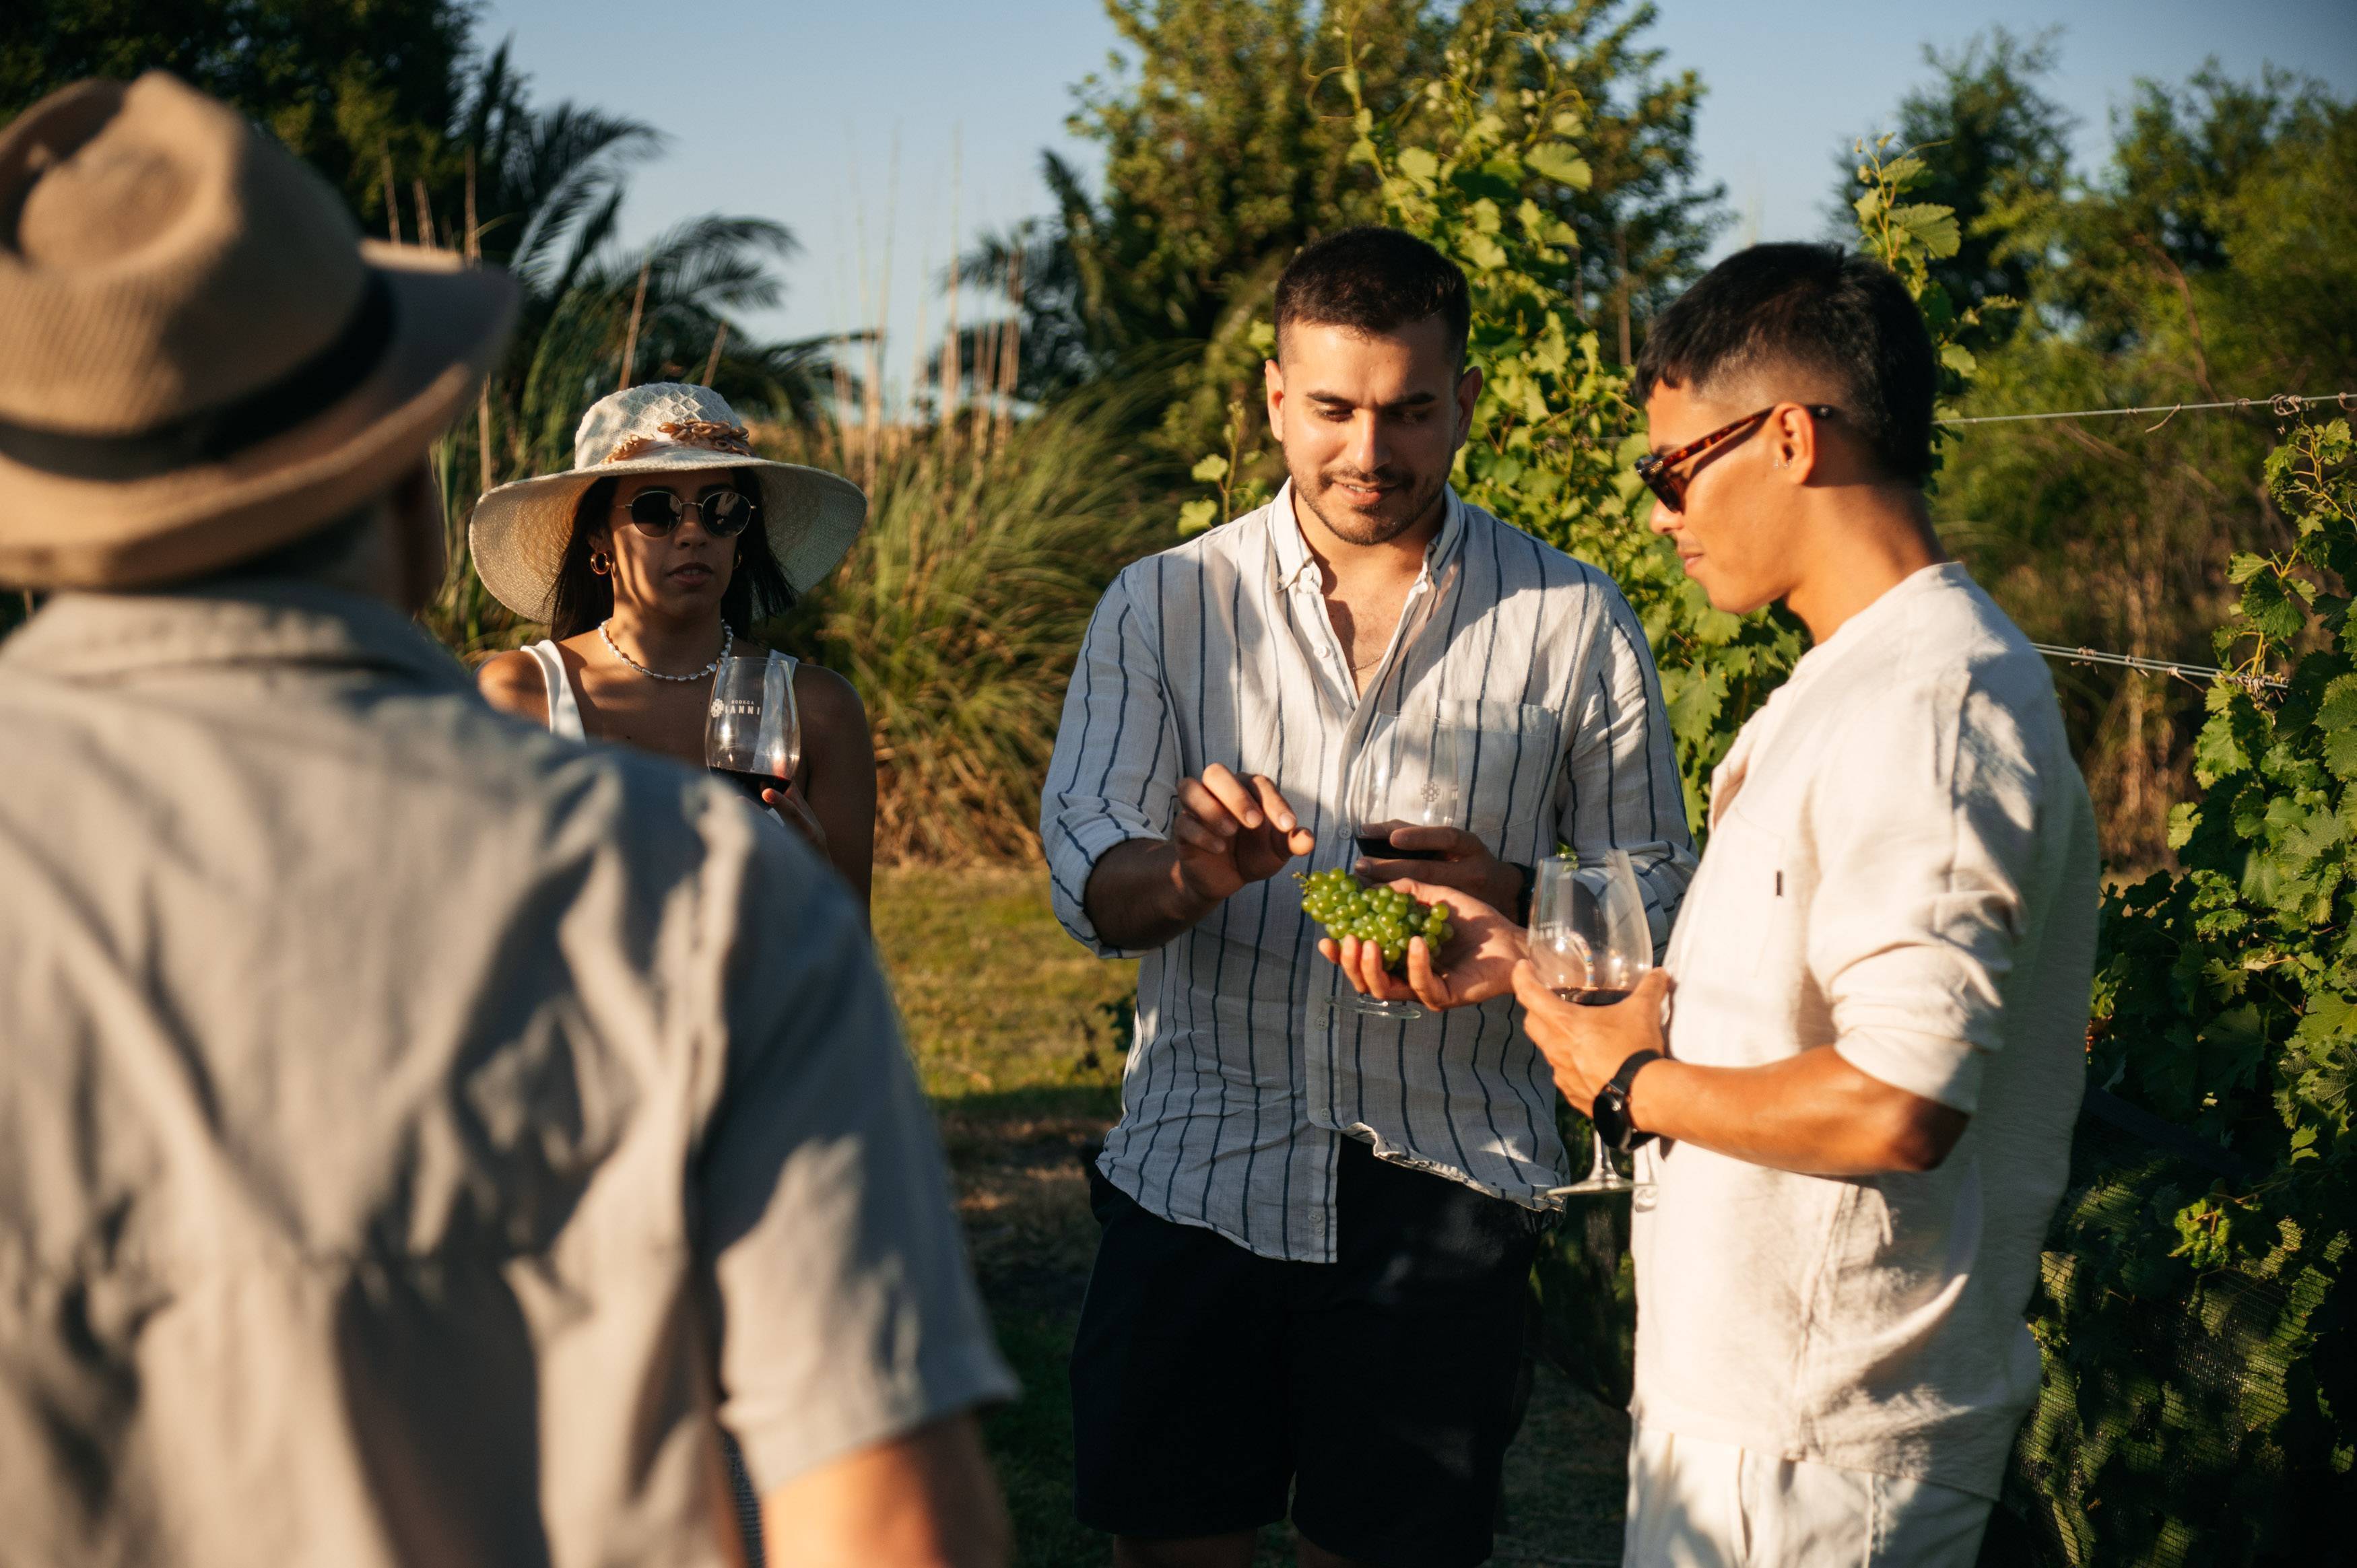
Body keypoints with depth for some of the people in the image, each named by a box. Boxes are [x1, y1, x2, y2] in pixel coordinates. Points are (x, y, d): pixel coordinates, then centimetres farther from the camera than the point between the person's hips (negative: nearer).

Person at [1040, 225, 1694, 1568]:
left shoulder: (1577, 625, 1)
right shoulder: (1162, 605, 3)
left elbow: (1658, 900, 4)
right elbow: (1091, 890, -4)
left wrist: (1511, 897, -17)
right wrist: (1195, 868, -27)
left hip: (1447, 1189, -1)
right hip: (1198, 1166, 1)